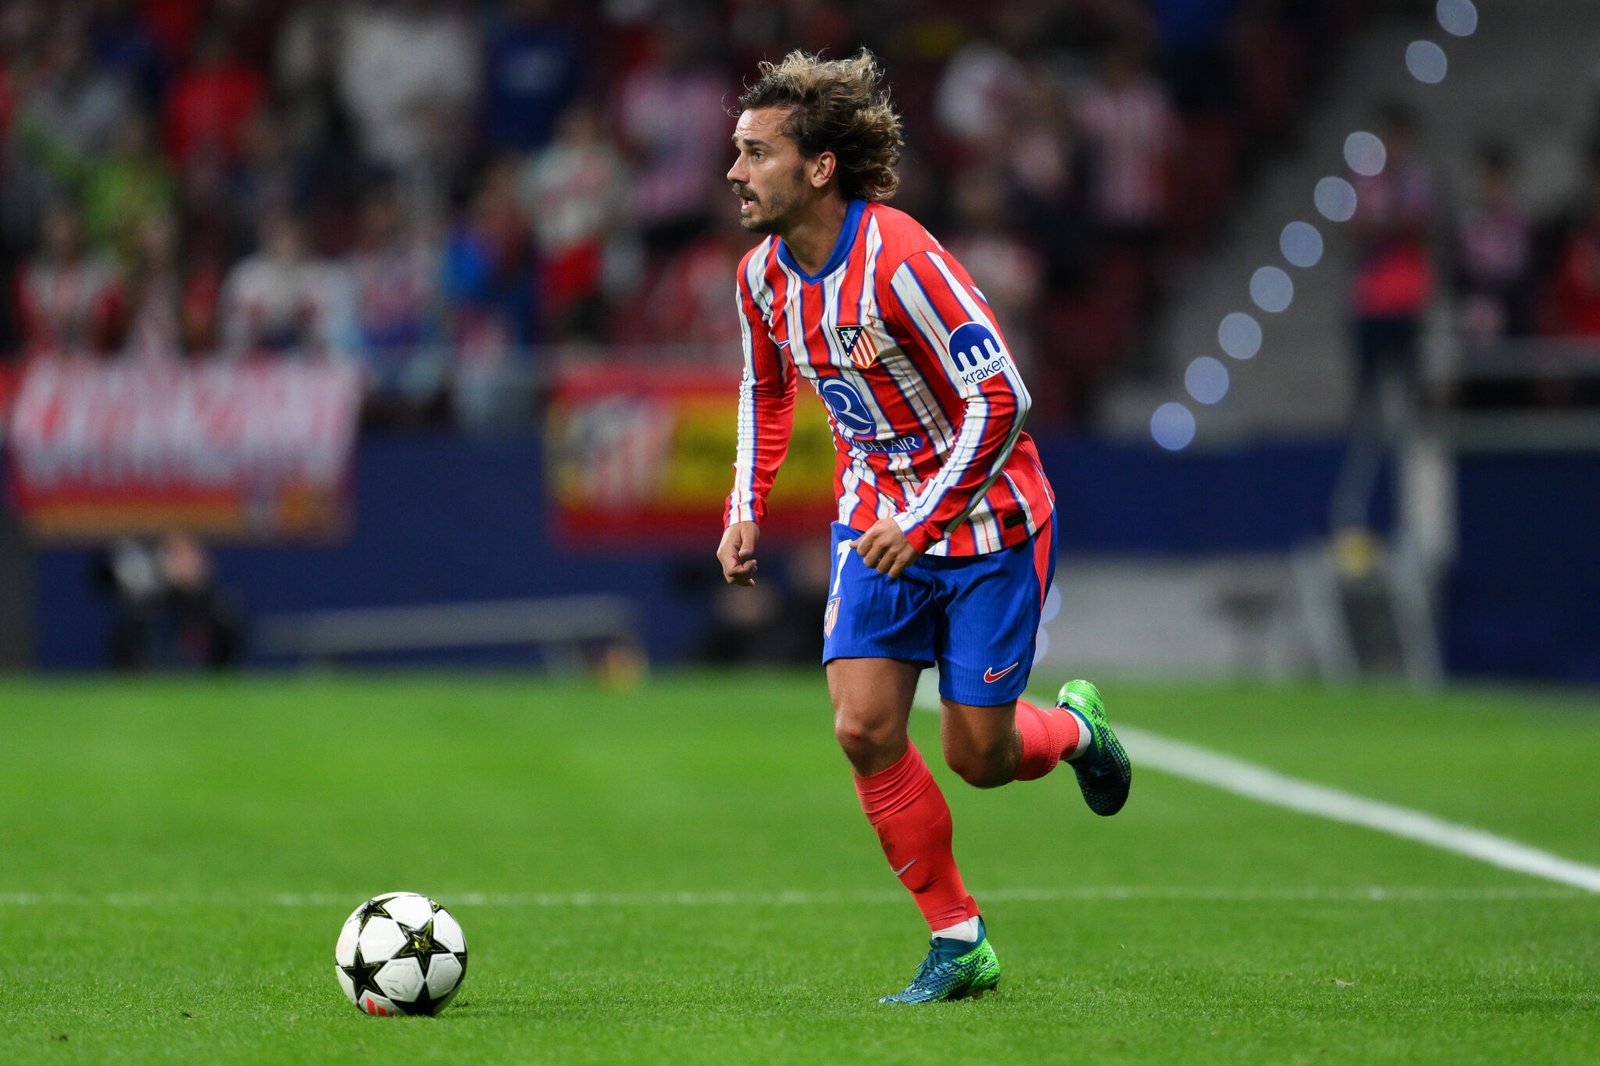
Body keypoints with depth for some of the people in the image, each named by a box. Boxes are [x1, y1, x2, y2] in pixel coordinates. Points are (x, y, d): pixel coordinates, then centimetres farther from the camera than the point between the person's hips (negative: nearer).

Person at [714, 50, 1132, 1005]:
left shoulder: (899, 260, -26)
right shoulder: (765, 273, -3)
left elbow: (1001, 398, -25)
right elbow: (767, 390, 17)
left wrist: (925, 520, -26)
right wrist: (747, 511, 6)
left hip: (984, 520, -6)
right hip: (876, 522, 6)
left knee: (977, 756, -2)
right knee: (864, 729, -9)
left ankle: (1074, 728, 35)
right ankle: (958, 941, 4)